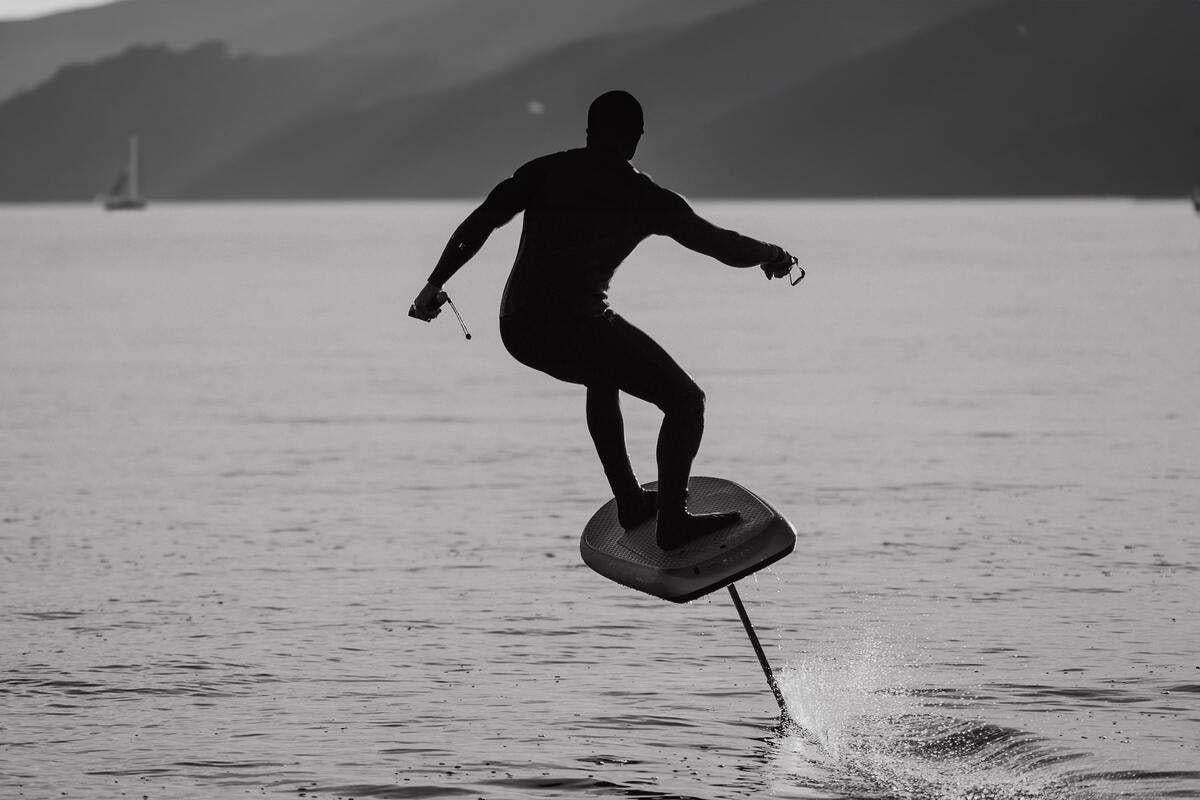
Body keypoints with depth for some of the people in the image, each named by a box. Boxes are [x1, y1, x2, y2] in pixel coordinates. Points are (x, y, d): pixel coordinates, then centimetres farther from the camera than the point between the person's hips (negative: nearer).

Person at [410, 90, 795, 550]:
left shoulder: (545, 172, 8)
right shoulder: (648, 199, -2)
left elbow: (476, 226, 5)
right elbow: (723, 246, 6)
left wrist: (434, 286, 14)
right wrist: (769, 255, 26)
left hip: (516, 330, 6)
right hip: (576, 328, -6)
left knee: (604, 374, 36)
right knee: (685, 400, 5)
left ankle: (629, 502, 37)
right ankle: (673, 522, 1)